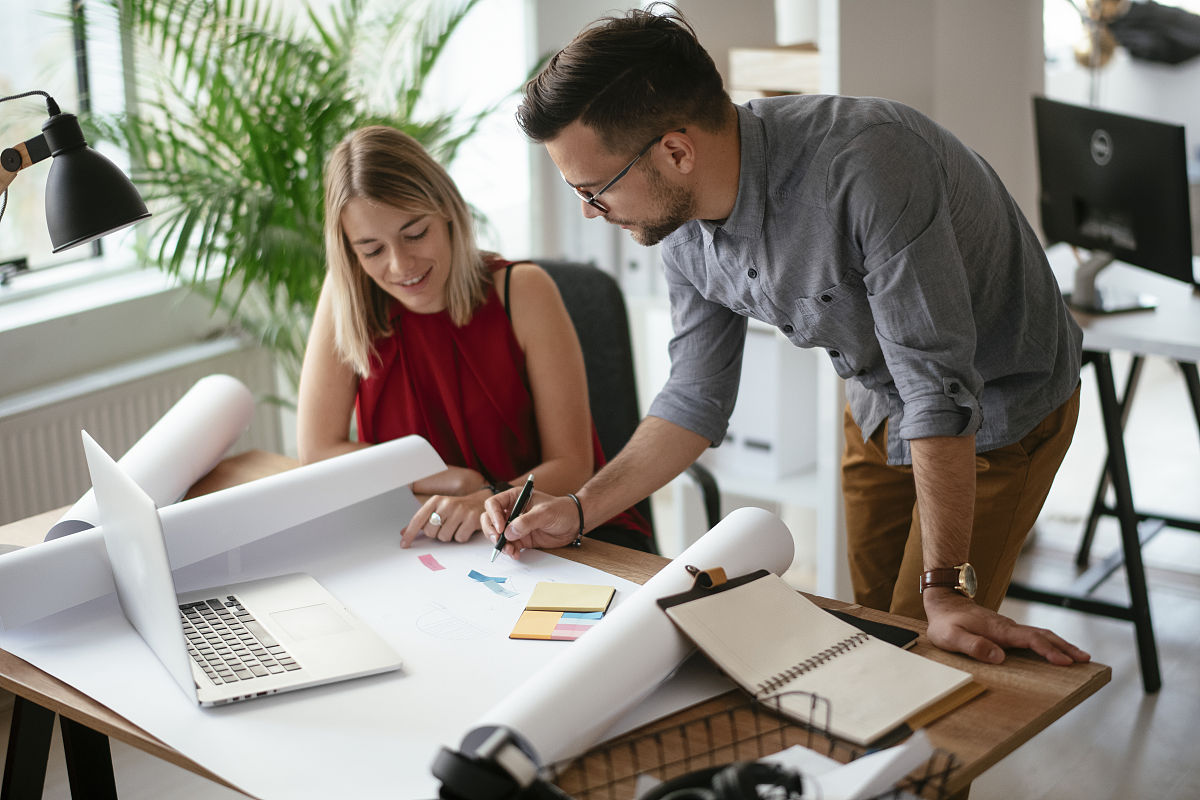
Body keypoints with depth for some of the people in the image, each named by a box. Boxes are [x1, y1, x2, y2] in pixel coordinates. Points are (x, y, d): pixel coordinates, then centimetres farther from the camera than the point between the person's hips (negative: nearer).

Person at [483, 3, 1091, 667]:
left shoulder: (866, 166, -39)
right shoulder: (684, 232, -14)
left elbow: (939, 389, -38)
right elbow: (695, 400, -1)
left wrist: (945, 590, -38)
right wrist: (576, 511, -11)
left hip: (999, 413, -6)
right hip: (878, 409, 7)